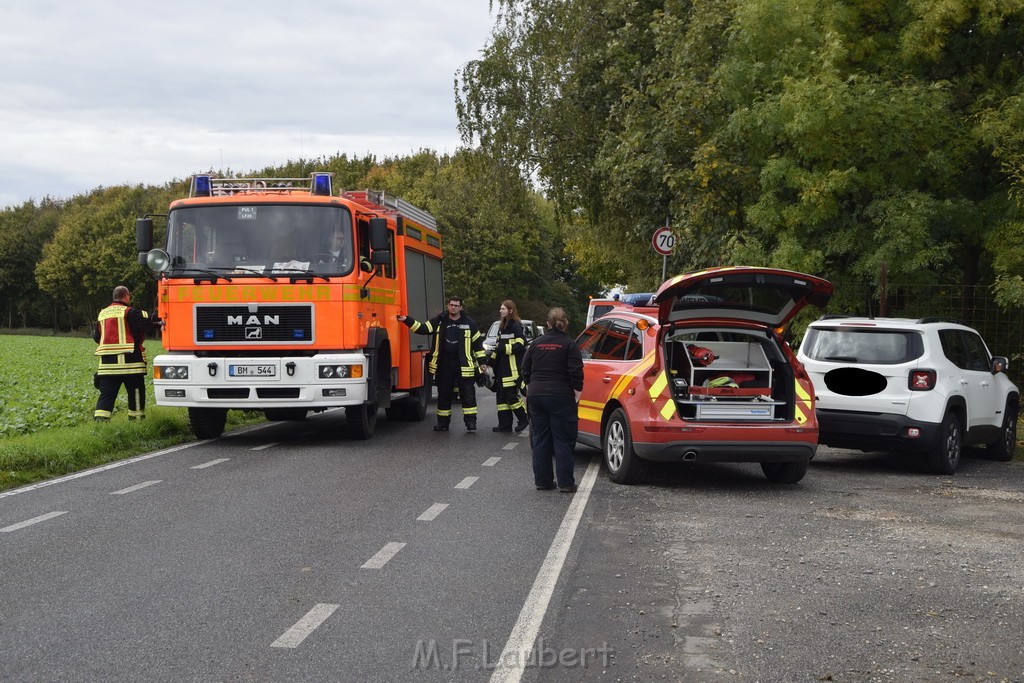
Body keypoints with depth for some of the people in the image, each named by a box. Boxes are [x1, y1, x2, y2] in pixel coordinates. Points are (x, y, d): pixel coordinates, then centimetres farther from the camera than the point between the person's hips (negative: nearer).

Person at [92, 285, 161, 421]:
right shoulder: (130, 312, -7)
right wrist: (159, 324, 3)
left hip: (107, 361, 6)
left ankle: (100, 418, -7)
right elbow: (146, 324, -14)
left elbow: (96, 337, 20)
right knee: (135, 390, 7)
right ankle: (136, 417, 11)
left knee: (107, 392, 4)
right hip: (129, 359, -5)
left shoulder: (102, 313, 14)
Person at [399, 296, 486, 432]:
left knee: (467, 394, -5)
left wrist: (482, 362, 5)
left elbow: (478, 342, 8)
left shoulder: (469, 323, 4)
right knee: (443, 395, 9)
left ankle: (471, 422, -1)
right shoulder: (439, 321, 7)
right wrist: (407, 320, -12)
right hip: (444, 365, 2)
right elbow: (423, 328, 0)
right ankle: (443, 422, 18)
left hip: (463, 365, -2)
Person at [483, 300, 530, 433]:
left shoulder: (516, 326, -10)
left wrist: (503, 348, -19)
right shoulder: (502, 327, 17)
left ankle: (523, 419, 9)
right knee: (501, 395, 7)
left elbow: (520, 346, -18)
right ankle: (505, 424, 11)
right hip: (502, 369, 9)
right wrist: (491, 359, 18)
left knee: (511, 395, -8)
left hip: (513, 369, -9)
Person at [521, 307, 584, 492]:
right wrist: (577, 391, -3)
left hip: (536, 395, 4)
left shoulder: (536, 343, 8)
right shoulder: (569, 344, -7)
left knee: (540, 439, 11)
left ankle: (542, 481, 14)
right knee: (562, 440, 0)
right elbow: (576, 371, -13)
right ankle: (565, 483, 0)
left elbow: (526, 370, 12)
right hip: (560, 397, -4)